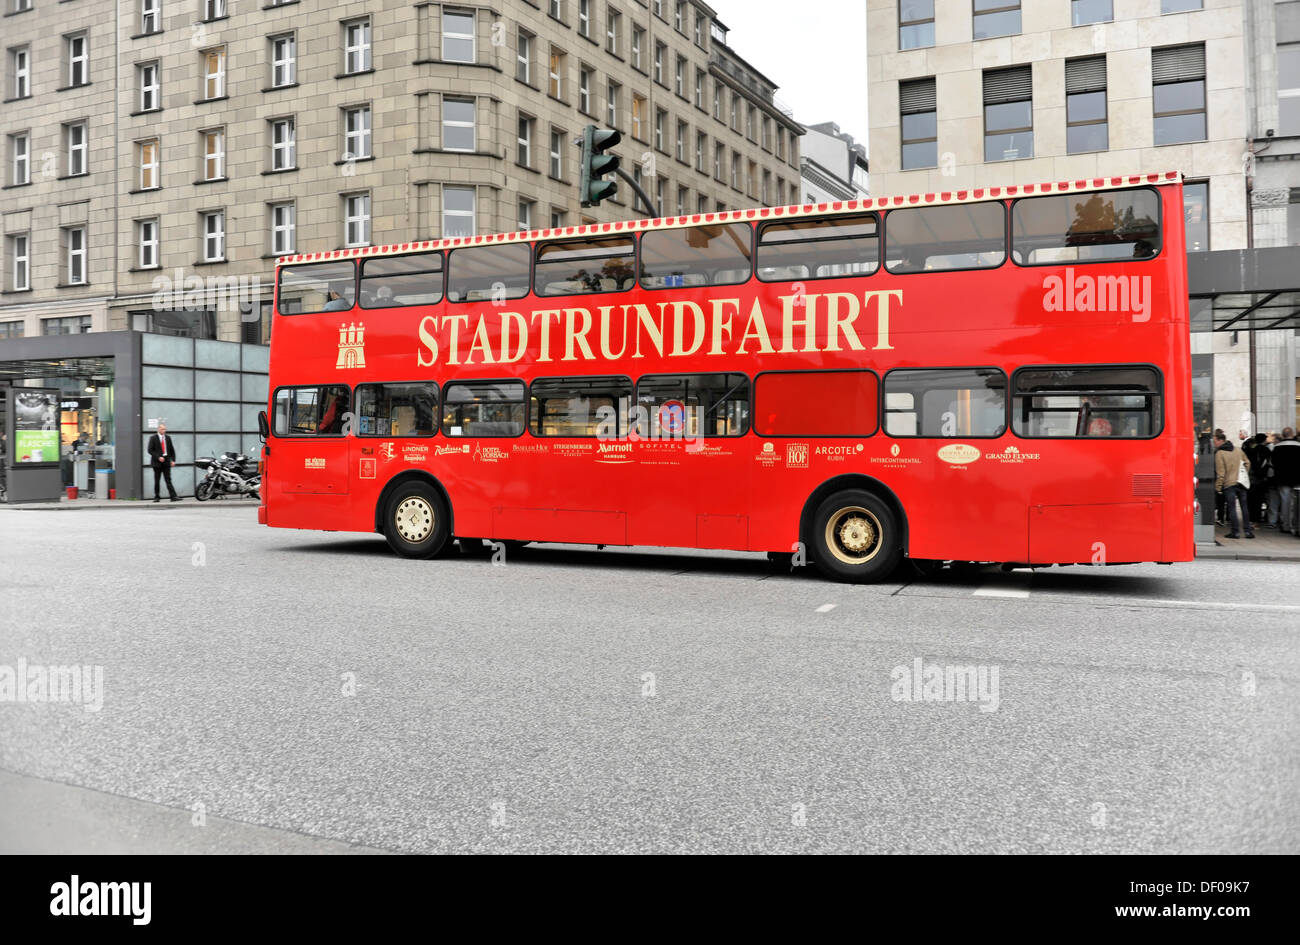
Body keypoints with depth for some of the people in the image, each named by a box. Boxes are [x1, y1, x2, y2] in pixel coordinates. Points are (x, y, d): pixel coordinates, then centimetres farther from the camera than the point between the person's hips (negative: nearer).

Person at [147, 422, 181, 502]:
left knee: (168, 480, -4)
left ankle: (174, 497, -13)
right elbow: (150, 450, -6)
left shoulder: (168, 438, 10)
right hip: (157, 462, -2)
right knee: (157, 480, 6)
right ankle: (156, 497, 14)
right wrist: (158, 457, -17)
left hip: (166, 462, 2)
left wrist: (173, 460, 2)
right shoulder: (153, 438, -1)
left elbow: (172, 450, 12)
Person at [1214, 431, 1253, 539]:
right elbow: (1247, 463, 14)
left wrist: (1218, 487, -8)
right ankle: (1248, 530, 11)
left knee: (1232, 508, 0)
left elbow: (1220, 473, -13)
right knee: (1244, 507, 11)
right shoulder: (1238, 450, 8)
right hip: (1241, 483, 5)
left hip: (1229, 484, -5)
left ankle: (1236, 531, -1)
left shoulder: (1219, 454, -10)